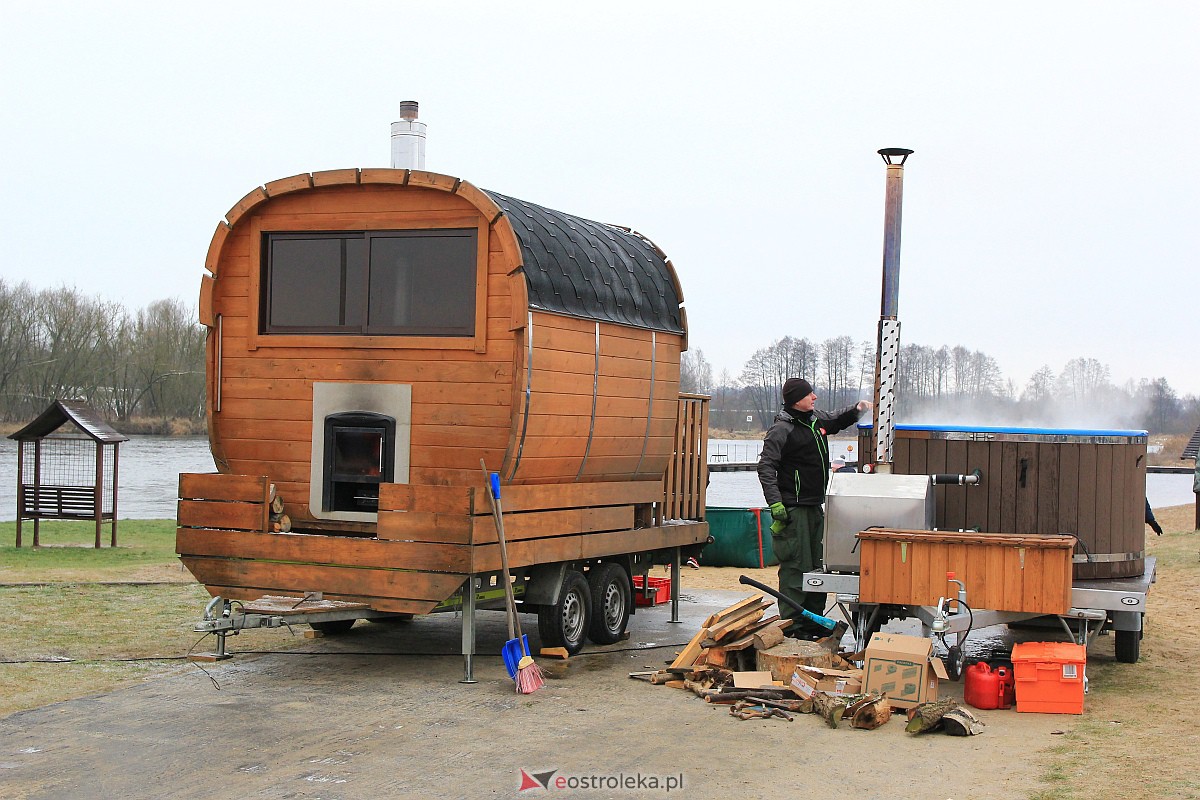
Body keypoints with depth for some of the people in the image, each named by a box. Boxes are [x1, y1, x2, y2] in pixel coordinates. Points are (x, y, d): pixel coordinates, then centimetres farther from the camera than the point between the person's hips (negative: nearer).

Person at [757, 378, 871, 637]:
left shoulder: (816, 419, 13)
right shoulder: (781, 430, -12)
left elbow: (837, 421, 36)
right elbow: (766, 467, -17)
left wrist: (856, 409, 16)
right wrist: (775, 503, -26)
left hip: (815, 507, 9)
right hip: (794, 510, -9)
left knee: (818, 565, 13)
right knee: (796, 567, -8)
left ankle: (813, 621, 22)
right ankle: (792, 625, -3)